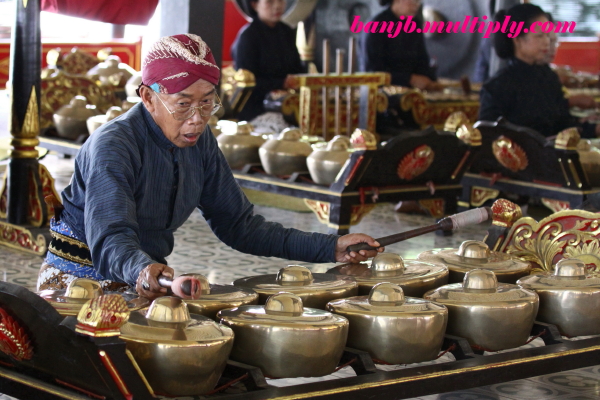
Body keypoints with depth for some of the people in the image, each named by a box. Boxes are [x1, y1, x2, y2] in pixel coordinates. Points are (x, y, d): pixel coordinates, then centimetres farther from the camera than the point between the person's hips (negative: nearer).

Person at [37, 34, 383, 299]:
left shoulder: (200, 143, 1)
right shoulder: (112, 147, -22)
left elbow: (238, 224, 4)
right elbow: (111, 237, -34)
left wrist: (330, 249, -4)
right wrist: (142, 270, -58)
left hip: (149, 279, 7)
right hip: (79, 280, -6)